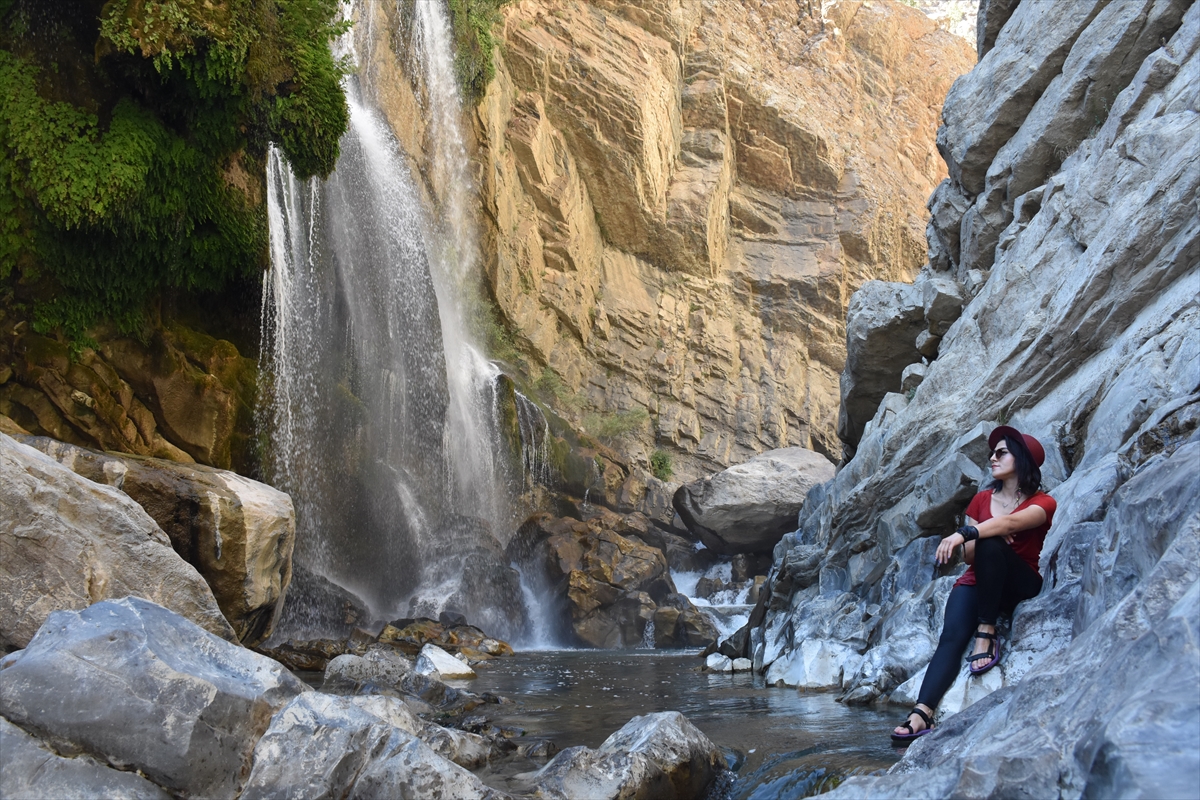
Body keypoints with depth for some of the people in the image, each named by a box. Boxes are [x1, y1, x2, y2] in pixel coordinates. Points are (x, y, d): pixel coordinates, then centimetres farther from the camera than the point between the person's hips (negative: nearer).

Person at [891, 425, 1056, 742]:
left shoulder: (1041, 503, -1)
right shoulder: (983, 500, 14)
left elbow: (1011, 522, -25)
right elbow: (968, 556, 9)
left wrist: (965, 535, -39)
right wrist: (970, 545, -14)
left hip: (1021, 584, -3)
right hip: (976, 582, 3)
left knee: (990, 543, -35)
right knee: (951, 637, -27)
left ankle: (987, 632, -29)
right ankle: (922, 713, -45)